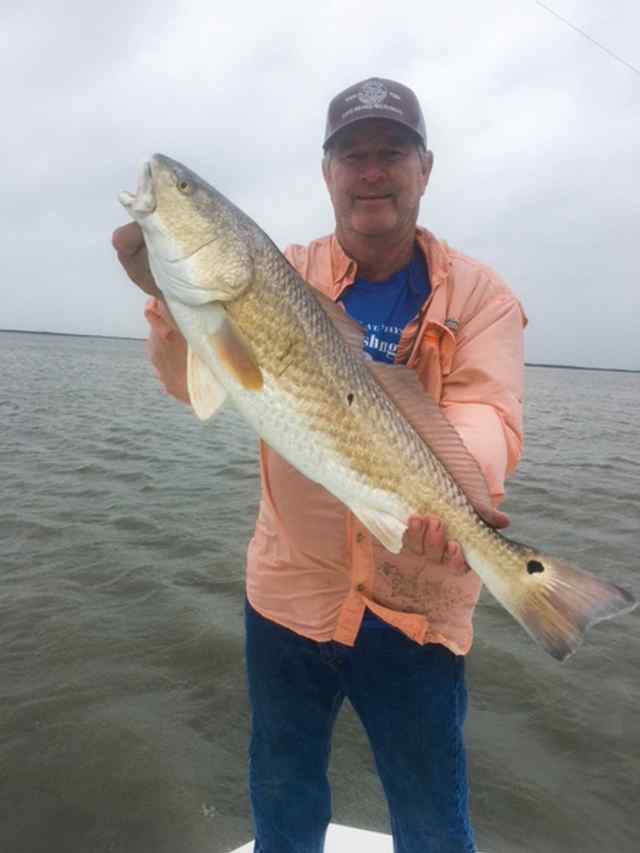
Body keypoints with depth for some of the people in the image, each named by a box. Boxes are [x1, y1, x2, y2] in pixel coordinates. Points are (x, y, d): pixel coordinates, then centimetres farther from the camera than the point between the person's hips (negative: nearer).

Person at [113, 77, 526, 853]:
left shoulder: (477, 293, -3)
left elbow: (488, 412, -19)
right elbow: (196, 383, -11)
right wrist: (171, 297, -31)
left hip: (416, 605, -1)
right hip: (288, 589, 2)